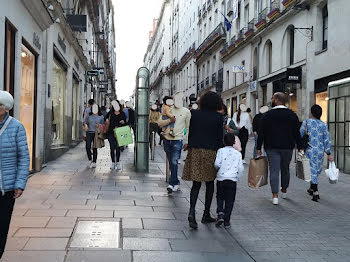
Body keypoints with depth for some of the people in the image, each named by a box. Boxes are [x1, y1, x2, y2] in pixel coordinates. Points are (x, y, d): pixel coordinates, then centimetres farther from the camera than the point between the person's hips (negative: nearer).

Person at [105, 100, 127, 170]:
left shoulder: (122, 114, 4)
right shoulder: (110, 113, 6)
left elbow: (125, 124, 10)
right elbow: (105, 118, 21)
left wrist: (123, 122, -12)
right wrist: (106, 120, 0)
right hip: (111, 132, 1)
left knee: (117, 148, -1)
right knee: (112, 148, 1)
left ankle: (118, 163, 12)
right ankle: (113, 163, 11)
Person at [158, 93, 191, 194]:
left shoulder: (186, 112, 3)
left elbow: (188, 128, 7)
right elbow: (159, 123, 1)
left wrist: (187, 142, 3)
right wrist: (169, 120, -15)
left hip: (178, 140, -3)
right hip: (167, 139, 3)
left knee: (174, 162, -15)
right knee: (171, 163, 9)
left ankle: (172, 184, -14)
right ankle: (176, 183, 21)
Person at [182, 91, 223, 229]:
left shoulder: (195, 114, 2)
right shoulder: (218, 117, -4)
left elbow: (190, 132, 5)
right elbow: (220, 136, -3)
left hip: (195, 150, 2)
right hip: (211, 152, -2)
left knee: (196, 184, 5)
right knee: (209, 184, 13)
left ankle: (192, 211, -14)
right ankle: (206, 214, 19)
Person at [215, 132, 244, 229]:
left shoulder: (221, 151, 0)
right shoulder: (238, 154, 6)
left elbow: (217, 164, -10)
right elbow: (241, 168, 3)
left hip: (221, 178, -1)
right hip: (232, 179, 1)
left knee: (220, 198, 17)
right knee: (229, 200, 6)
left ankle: (220, 214, -3)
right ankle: (226, 221, 6)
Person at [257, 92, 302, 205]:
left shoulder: (267, 115, -3)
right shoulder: (292, 115, 4)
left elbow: (261, 133, -4)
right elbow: (297, 132, 3)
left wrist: (259, 147, 1)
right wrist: (299, 147, 7)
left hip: (272, 147, -2)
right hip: (288, 147, 2)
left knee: (274, 170, -2)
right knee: (285, 169, 17)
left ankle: (275, 196, -8)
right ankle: (284, 191, 33)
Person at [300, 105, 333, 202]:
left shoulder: (306, 122, -5)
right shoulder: (324, 125, 1)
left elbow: (300, 135, -3)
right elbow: (327, 140, 1)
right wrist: (329, 154, 4)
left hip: (309, 150, -2)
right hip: (320, 151, 2)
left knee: (312, 171, 0)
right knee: (317, 170, 19)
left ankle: (316, 193, -6)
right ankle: (312, 188, 31)